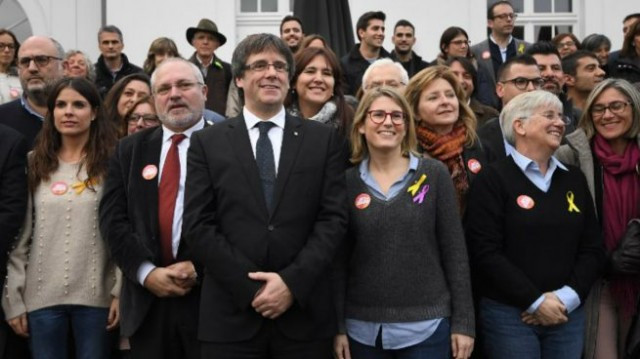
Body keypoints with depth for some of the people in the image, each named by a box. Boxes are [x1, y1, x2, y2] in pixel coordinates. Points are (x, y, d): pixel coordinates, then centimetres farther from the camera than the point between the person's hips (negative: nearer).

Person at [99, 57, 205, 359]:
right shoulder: (129, 150, 11)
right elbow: (113, 219, 3)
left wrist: (200, 266, -14)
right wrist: (147, 272, -8)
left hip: (210, 295, -3)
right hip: (147, 299, 3)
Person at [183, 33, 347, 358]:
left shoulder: (324, 139, 6)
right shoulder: (207, 143, 4)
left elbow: (334, 217, -1)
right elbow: (197, 227, -2)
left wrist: (292, 282, -12)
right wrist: (252, 287, -11)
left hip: (305, 314, 1)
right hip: (230, 316, 0)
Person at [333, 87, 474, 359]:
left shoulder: (434, 174, -2)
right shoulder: (347, 181, 1)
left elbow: (454, 250, -1)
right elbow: (339, 258, 3)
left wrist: (463, 322, -4)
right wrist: (338, 325, 0)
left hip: (425, 325, -1)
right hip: (363, 328, 1)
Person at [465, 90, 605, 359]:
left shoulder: (574, 179, 12)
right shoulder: (493, 179, -5)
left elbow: (593, 248, 8)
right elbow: (485, 253, -13)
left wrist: (568, 297, -6)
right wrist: (536, 301, -13)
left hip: (568, 314, 5)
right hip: (509, 314, -5)